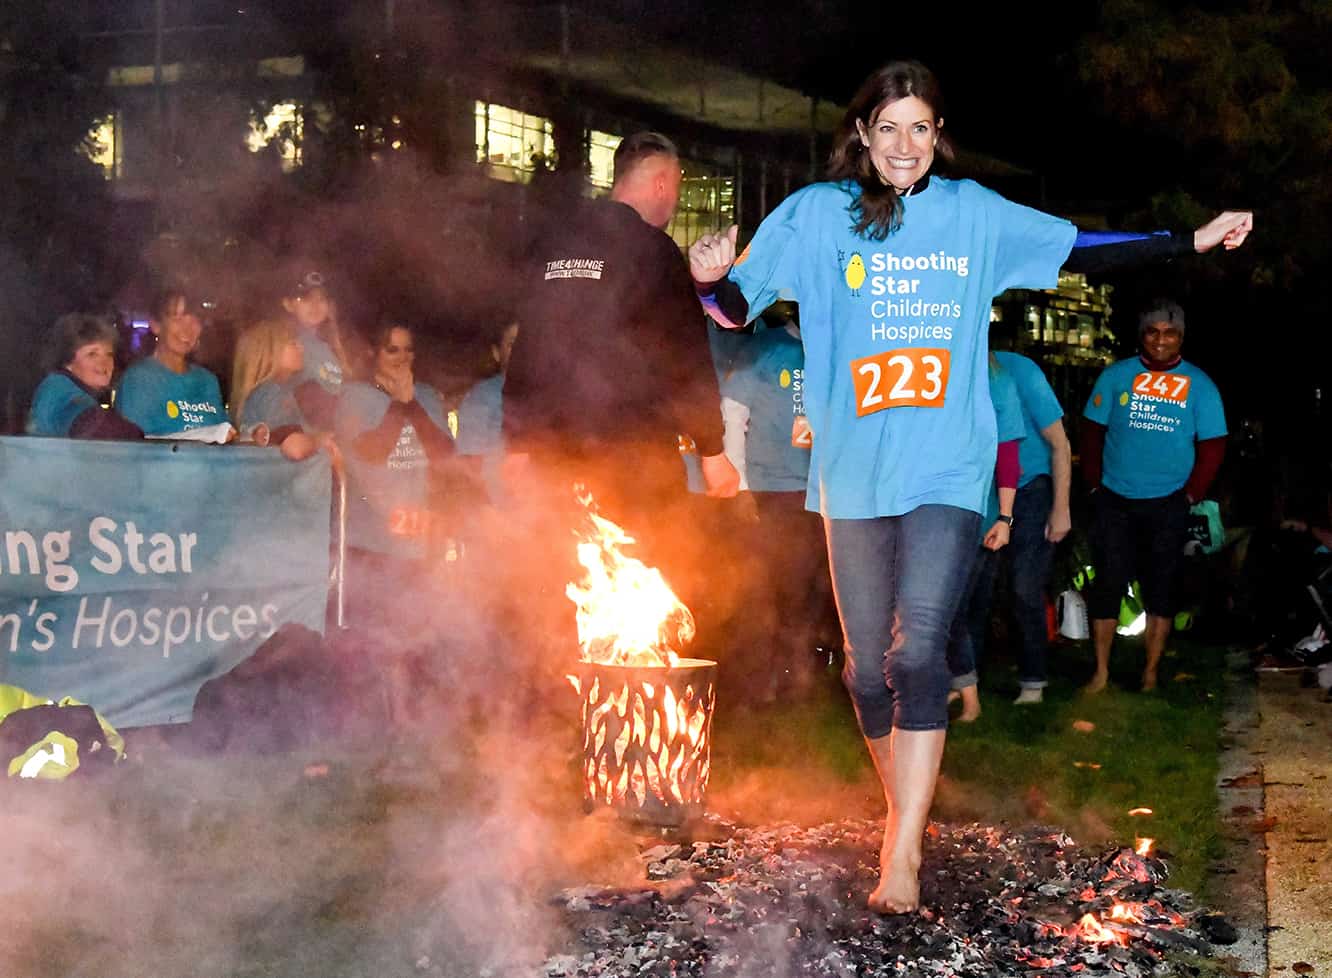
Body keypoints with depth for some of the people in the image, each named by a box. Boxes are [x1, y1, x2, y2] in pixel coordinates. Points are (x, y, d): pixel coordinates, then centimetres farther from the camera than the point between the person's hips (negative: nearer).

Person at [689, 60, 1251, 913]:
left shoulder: (975, 214, 6)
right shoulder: (818, 214, 2)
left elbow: (1082, 250, 12)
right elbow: (740, 303, -2)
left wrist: (1194, 240, 7)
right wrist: (710, 277, -24)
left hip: (948, 469, -1)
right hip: (855, 472, 1)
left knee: (918, 648, -16)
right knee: (868, 661, 9)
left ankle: (903, 852, -15)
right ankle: (906, 805, 32)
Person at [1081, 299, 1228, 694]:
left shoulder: (1198, 386, 0)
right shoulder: (1116, 376, 1)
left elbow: (1213, 446, 1)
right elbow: (1092, 432, 4)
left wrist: (1191, 495, -5)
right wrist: (1095, 485, -1)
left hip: (1167, 505, 0)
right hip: (1113, 501, 0)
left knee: (1160, 588, 7)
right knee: (1107, 583, 1)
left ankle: (1150, 673, 16)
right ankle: (1101, 671, 10)